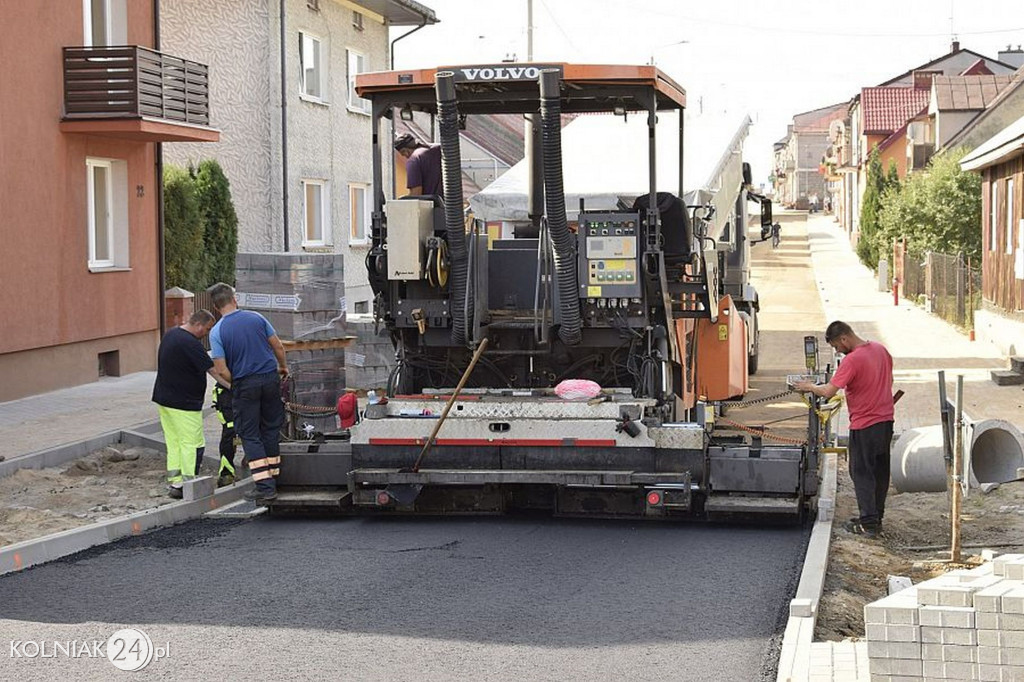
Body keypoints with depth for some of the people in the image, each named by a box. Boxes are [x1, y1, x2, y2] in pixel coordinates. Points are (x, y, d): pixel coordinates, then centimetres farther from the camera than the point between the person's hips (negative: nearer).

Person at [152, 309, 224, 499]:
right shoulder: (190, 343, -20)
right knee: (192, 444, -3)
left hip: (164, 399, 10)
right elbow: (213, 370, -21)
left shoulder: (169, 335, 10)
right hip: (184, 403, -10)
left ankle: (174, 483, 16)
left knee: (173, 442, 14)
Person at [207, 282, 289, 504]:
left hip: (245, 384, -3)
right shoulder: (256, 318, 1)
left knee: (249, 434, 4)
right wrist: (283, 367, 25)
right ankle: (273, 479, 20)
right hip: (270, 378, 3)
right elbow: (278, 347, 7)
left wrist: (235, 385, 7)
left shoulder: (217, 332, -8)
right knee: (270, 429, 15)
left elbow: (222, 369, -12)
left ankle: (265, 486, -4)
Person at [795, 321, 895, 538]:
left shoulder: (852, 360, -21)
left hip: (864, 425, -8)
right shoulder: (880, 349, 6)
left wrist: (809, 386, -5)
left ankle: (868, 523, 0)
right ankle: (876, 517, 23)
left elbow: (828, 392, -22)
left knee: (862, 473, 0)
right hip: (886, 421, 8)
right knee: (880, 471, 14)